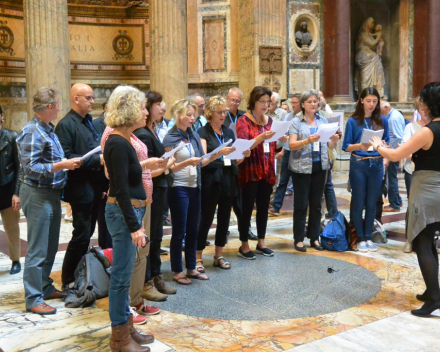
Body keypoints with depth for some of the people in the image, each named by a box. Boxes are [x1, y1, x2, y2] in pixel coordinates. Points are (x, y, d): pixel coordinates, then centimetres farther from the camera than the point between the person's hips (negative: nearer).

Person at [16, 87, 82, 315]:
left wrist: (69, 163, 7)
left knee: (50, 246, 18)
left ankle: (45, 287, 32)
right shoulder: (33, 132, -17)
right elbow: (30, 168, -22)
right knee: (37, 250, -3)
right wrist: (62, 165, -25)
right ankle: (33, 299, 7)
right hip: (38, 195, -9)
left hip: (52, 194, 9)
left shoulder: (48, 130, 11)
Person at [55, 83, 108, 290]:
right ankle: (68, 279, 11)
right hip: (81, 188, -8)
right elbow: (66, 157, -21)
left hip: (95, 186, 8)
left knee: (86, 233, 15)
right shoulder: (66, 124, -12)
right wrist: (96, 160, -22)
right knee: (82, 235, -3)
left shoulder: (89, 123, 15)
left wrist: (104, 157, 5)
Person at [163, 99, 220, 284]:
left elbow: (200, 162, 12)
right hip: (178, 188, -6)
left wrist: (214, 156, -4)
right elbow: (169, 167, -13)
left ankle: (191, 268, 24)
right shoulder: (170, 138, -10)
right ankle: (177, 271, 14)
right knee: (179, 231, 2)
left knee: (193, 229, 12)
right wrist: (188, 162, -26)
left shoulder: (194, 135, 9)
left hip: (194, 187, 6)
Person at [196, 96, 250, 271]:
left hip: (228, 180, 6)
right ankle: (198, 257, 6)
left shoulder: (229, 133, 14)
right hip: (211, 180, -5)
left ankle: (219, 255, 21)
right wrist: (220, 152, -29)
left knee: (224, 218, 10)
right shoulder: (203, 132, -2)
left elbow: (235, 160, 15)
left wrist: (244, 155, -6)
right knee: (205, 218, -3)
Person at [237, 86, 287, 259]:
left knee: (263, 207, 11)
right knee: (247, 208, 0)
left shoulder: (269, 120, 12)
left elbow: (273, 147, 16)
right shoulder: (243, 121, -7)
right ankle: (244, 245, 10)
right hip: (250, 172, -6)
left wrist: (280, 141, -5)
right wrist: (261, 138, -30)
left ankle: (261, 243, 23)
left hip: (267, 171, 6)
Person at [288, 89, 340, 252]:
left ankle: (314, 237, 20)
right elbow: (291, 145, -13)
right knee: (301, 204, 1)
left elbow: (331, 146, 8)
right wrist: (306, 141, -29)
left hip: (320, 166, 4)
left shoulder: (323, 120, 8)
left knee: (316, 204, 10)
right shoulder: (296, 122, -2)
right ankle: (299, 239, 10)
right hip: (302, 166, -4)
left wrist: (334, 140, -14)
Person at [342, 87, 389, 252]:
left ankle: (368, 237, 20)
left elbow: (387, 143, 7)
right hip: (359, 164, -2)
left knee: (372, 203, 9)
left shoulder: (382, 120, 6)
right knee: (358, 203, 4)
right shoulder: (353, 121, -2)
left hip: (377, 164, 2)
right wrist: (360, 146, -22)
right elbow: (346, 146, -4)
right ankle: (360, 239, 15)